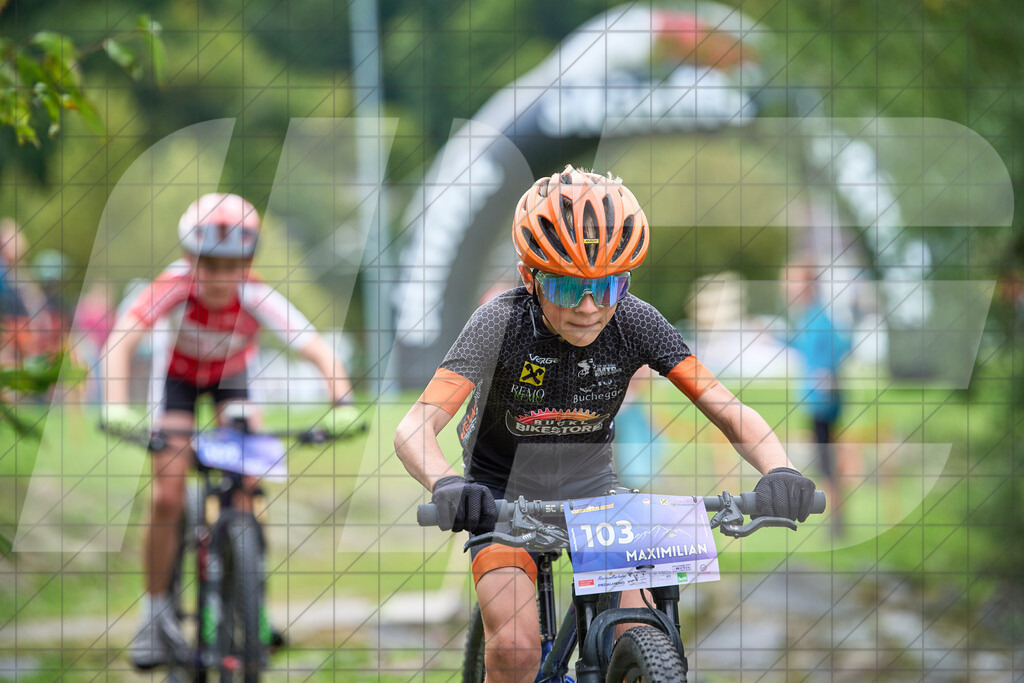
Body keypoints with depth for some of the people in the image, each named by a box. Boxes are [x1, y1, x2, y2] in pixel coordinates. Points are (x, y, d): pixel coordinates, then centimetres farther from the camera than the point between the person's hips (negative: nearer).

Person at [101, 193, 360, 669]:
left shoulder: (258, 299, -34)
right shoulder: (174, 287, -36)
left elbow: (318, 351, -38)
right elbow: (122, 339, -45)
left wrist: (342, 402, -54)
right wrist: (116, 404, -60)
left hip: (230, 378, 1)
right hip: (177, 376, -1)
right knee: (167, 499, -10)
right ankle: (156, 610, 6)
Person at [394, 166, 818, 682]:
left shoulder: (633, 323, -20)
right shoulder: (503, 322, -27)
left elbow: (729, 411, -23)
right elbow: (415, 429, -37)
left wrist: (779, 469, -44)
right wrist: (445, 485, -59)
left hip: (590, 490, 3)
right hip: (503, 495, -3)